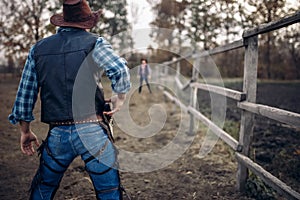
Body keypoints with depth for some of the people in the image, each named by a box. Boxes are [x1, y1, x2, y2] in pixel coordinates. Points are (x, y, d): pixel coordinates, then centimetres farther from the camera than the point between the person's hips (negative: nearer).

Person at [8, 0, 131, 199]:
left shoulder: (38, 49, 10)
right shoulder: (94, 43, -1)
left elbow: (25, 94, 11)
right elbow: (120, 70, -19)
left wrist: (26, 131, 21)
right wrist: (120, 98, -2)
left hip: (57, 134, 4)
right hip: (92, 131, -3)